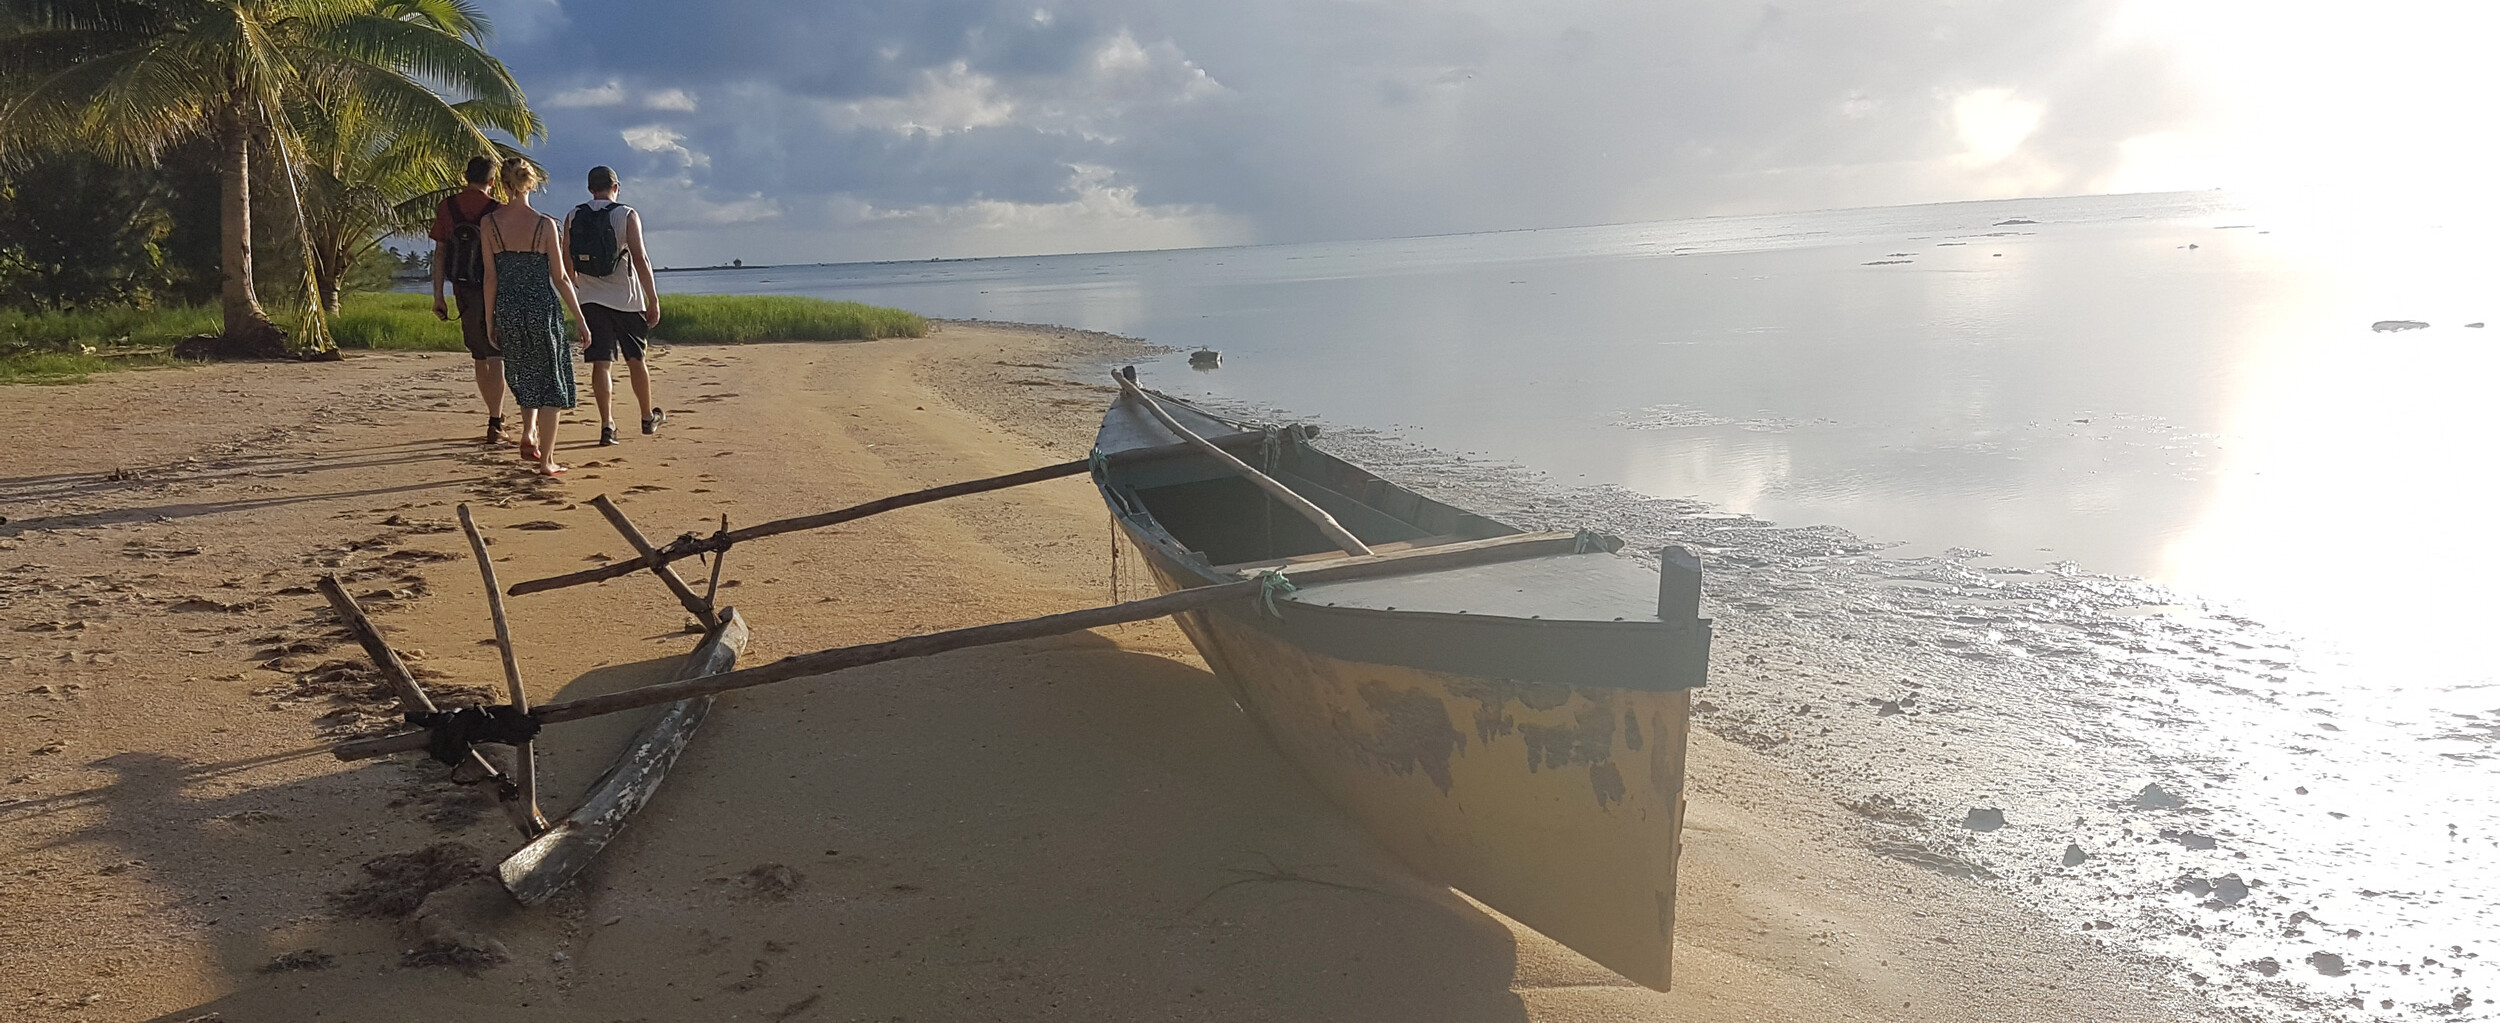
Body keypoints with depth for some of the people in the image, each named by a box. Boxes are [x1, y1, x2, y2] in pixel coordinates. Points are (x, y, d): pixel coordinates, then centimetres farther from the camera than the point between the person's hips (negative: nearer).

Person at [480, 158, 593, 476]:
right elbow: (560, 278, -6)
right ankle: (546, 459, 4)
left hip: (507, 309, 3)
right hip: (542, 307, -3)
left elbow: (490, 277, 0)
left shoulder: (490, 222, -3)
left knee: (524, 375, 27)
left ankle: (528, 432, 13)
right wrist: (580, 320, 1)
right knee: (550, 381, 6)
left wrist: (490, 321, 9)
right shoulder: (546, 225, -8)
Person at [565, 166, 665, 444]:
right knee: (635, 360, 12)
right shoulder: (627, 215, -6)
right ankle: (648, 417, 26)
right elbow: (640, 259, -13)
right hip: (626, 298, -2)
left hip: (592, 298, 2)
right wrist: (653, 300, -8)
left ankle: (607, 424, -6)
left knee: (601, 362, 1)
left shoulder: (573, 218, 5)